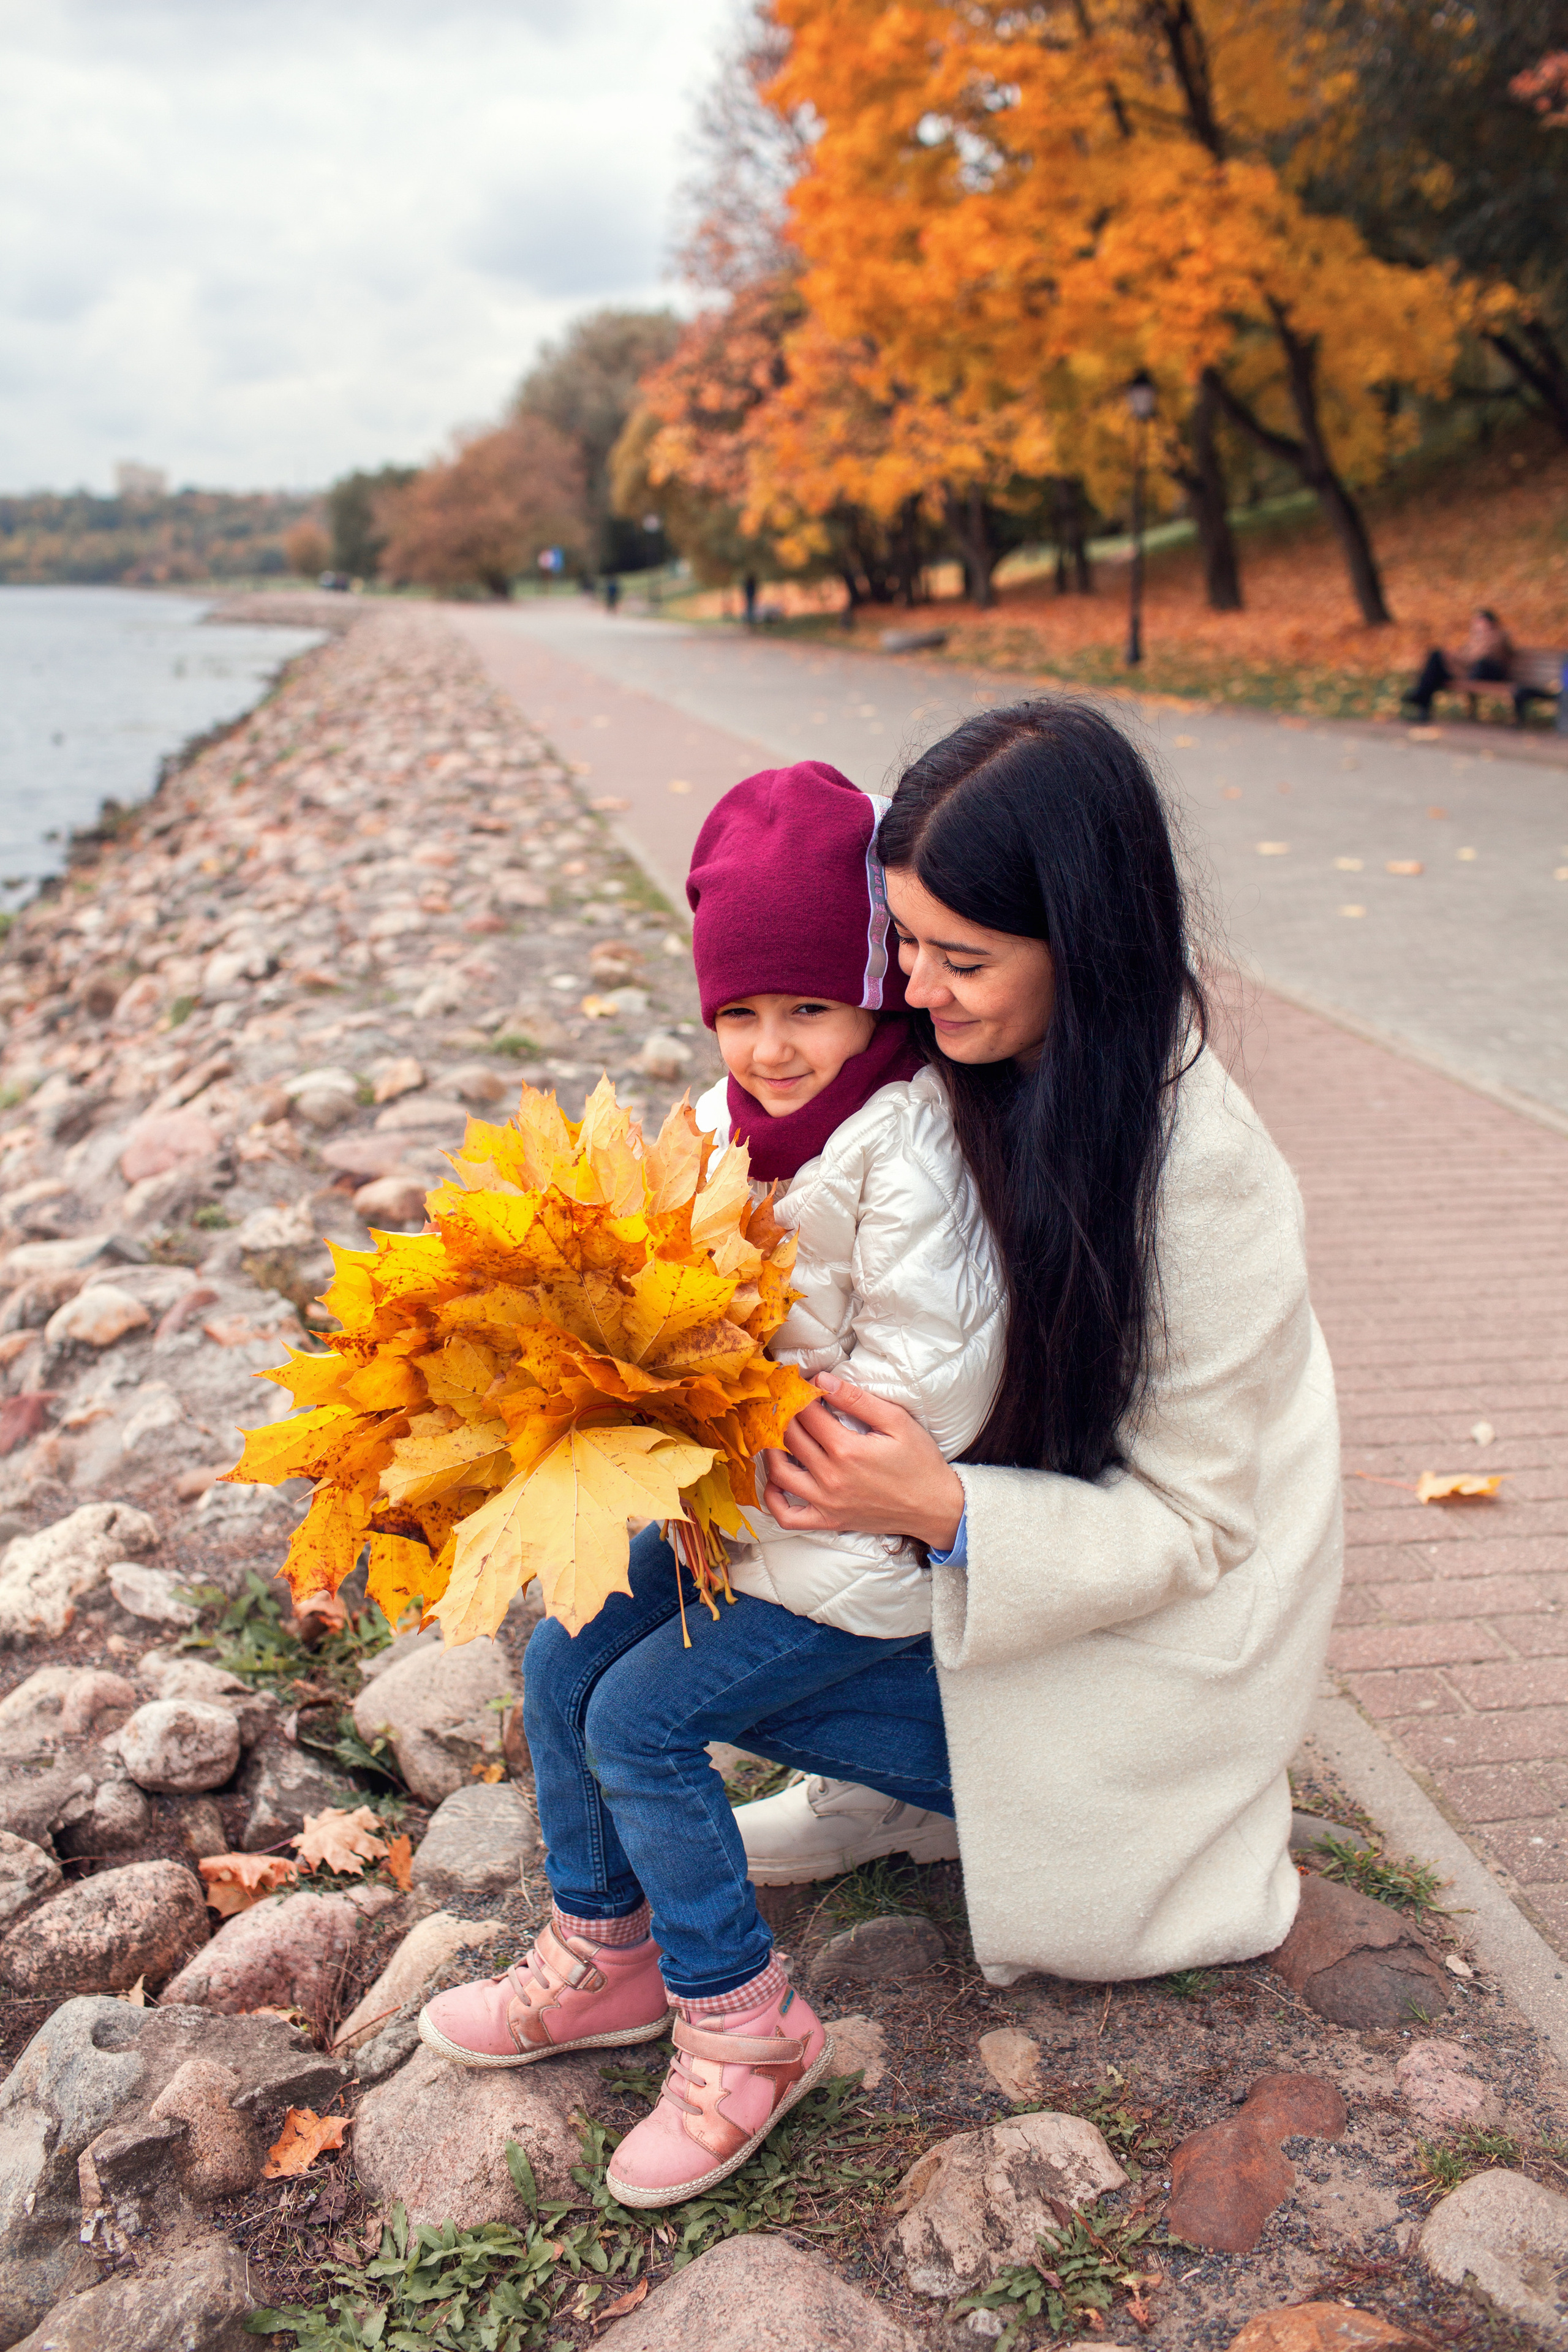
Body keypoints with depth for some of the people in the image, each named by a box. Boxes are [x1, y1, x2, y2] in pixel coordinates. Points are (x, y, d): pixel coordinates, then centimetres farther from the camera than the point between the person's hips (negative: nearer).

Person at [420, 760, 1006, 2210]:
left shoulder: (910, 1143, -21)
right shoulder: (722, 1125, 4)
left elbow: (921, 1391, -23)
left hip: (870, 1540, -8)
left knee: (643, 1716, -12)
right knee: (565, 1657, 5)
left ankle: (745, 2024, 6)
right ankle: (608, 1959, 23)